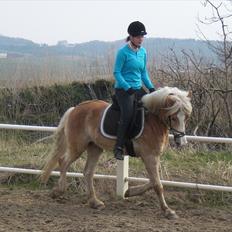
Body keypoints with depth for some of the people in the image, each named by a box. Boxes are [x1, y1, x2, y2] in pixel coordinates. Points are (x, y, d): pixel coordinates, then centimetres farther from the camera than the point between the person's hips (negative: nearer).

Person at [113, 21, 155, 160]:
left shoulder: (143, 52, 11)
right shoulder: (123, 52, -10)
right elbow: (117, 72, -11)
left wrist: (151, 87, 3)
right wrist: (128, 87, -22)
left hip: (138, 89, 8)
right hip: (123, 90, -8)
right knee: (128, 115, -24)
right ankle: (119, 148, -22)